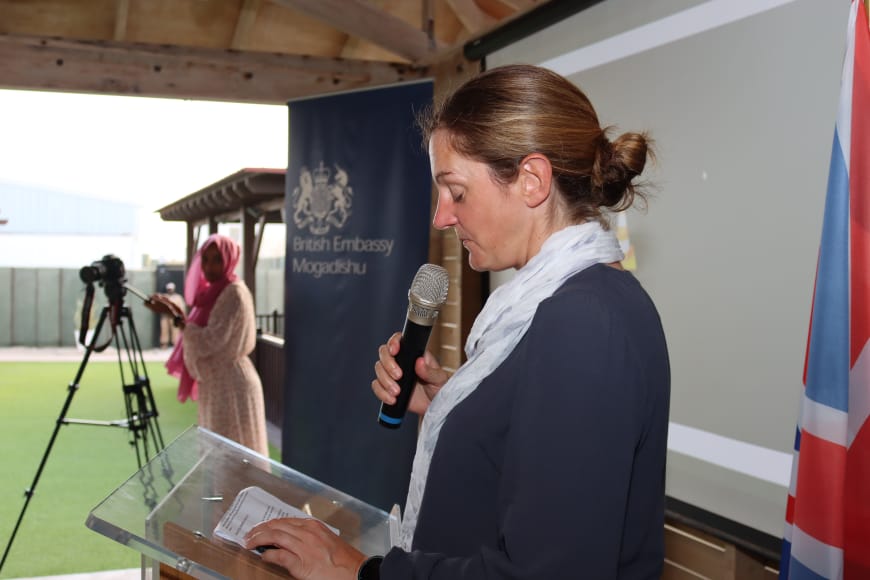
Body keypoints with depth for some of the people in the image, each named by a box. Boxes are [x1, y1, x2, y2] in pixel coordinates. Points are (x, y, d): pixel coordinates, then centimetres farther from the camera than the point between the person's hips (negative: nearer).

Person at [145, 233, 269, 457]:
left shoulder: (234, 293, -15)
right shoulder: (214, 292, 13)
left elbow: (209, 342, -23)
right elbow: (202, 340, 17)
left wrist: (175, 316, -21)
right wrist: (174, 311, 8)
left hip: (230, 388, -10)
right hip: (217, 387, 10)